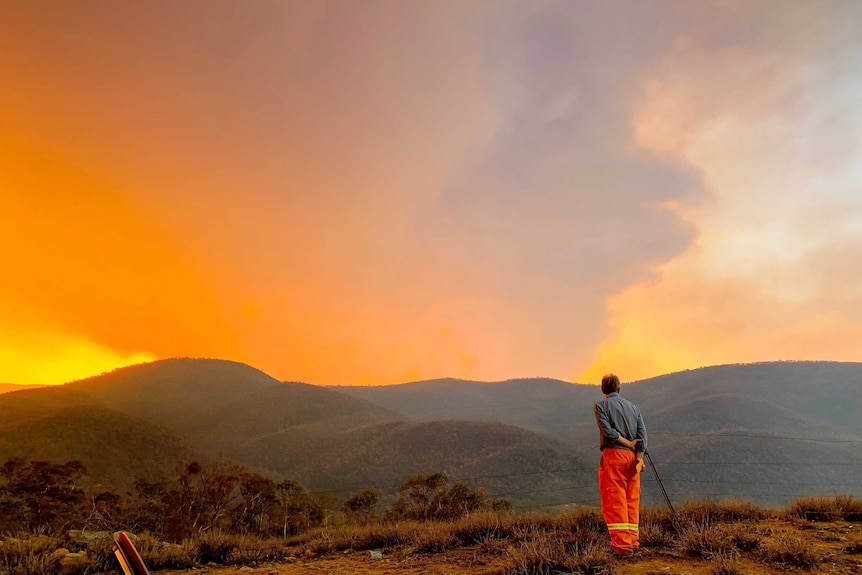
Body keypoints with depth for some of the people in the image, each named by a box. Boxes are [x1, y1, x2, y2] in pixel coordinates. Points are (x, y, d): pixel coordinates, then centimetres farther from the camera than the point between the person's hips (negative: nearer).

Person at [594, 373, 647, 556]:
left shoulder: (601, 406, 1)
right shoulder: (632, 406, 15)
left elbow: (608, 430, -12)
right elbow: (642, 432, 4)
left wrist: (628, 444, -4)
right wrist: (639, 456, -3)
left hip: (613, 454, -5)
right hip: (632, 456, 6)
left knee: (614, 500, -4)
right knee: (632, 500, 12)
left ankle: (622, 543, -8)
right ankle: (633, 540, 15)